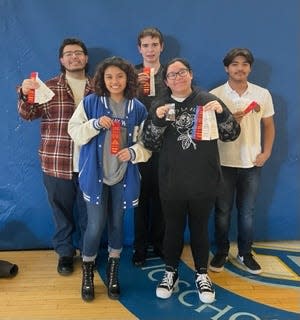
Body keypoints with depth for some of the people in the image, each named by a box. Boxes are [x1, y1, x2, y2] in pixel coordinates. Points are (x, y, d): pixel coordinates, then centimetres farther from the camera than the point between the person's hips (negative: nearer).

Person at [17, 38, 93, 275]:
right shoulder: (48, 87, 4)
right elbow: (28, 115, -2)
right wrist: (25, 94, -19)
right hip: (57, 163, -1)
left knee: (88, 211, 14)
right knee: (62, 211, 11)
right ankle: (65, 252, 30)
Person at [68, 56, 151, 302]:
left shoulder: (138, 109, 0)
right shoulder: (90, 103, -2)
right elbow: (75, 133, -2)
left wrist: (133, 152, -18)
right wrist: (95, 124, -18)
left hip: (123, 175, 2)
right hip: (95, 173, -2)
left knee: (117, 223, 13)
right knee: (96, 225, -1)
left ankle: (113, 272, 33)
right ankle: (87, 272, 25)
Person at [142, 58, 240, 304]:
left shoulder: (208, 100, 0)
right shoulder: (160, 106, 3)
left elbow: (232, 135, -2)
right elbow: (150, 144, -3)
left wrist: (222, 112, -19)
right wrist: (158, 119, -18)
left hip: (204, 181, 0)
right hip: (171, 182, 1)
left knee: (200, 228, 13)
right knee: (173, 228, 13)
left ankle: (202, 274, 32)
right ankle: (171, 273, 32)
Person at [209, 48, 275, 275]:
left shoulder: (263, 94, 1)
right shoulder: (214, 95, -5)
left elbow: (269, 126, 9)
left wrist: (266, 153, -1)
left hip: (252, 164, 2)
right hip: (223, 163, -1)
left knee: (247, 212, 13)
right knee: (223, 211, 10)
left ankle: (245, 253, 31)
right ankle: (222, 252, 29)